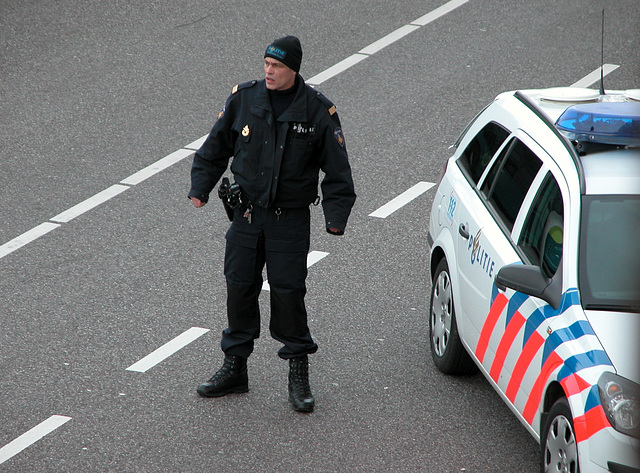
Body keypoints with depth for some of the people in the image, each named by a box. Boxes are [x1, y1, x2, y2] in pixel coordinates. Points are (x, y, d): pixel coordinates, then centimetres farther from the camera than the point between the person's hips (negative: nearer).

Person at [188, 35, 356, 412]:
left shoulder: (319, 111, -7)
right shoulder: (243, 99, 0)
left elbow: (337, 170, -2)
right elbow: (216, 148, 12)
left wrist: (336, 217, -9)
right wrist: (201, 188, 8)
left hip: (291, 219, -3)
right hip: (246, 214, 3)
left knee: (288, 291, -5)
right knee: (240, 288, 7)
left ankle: (298, 373, 8)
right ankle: (235, 367, 20)